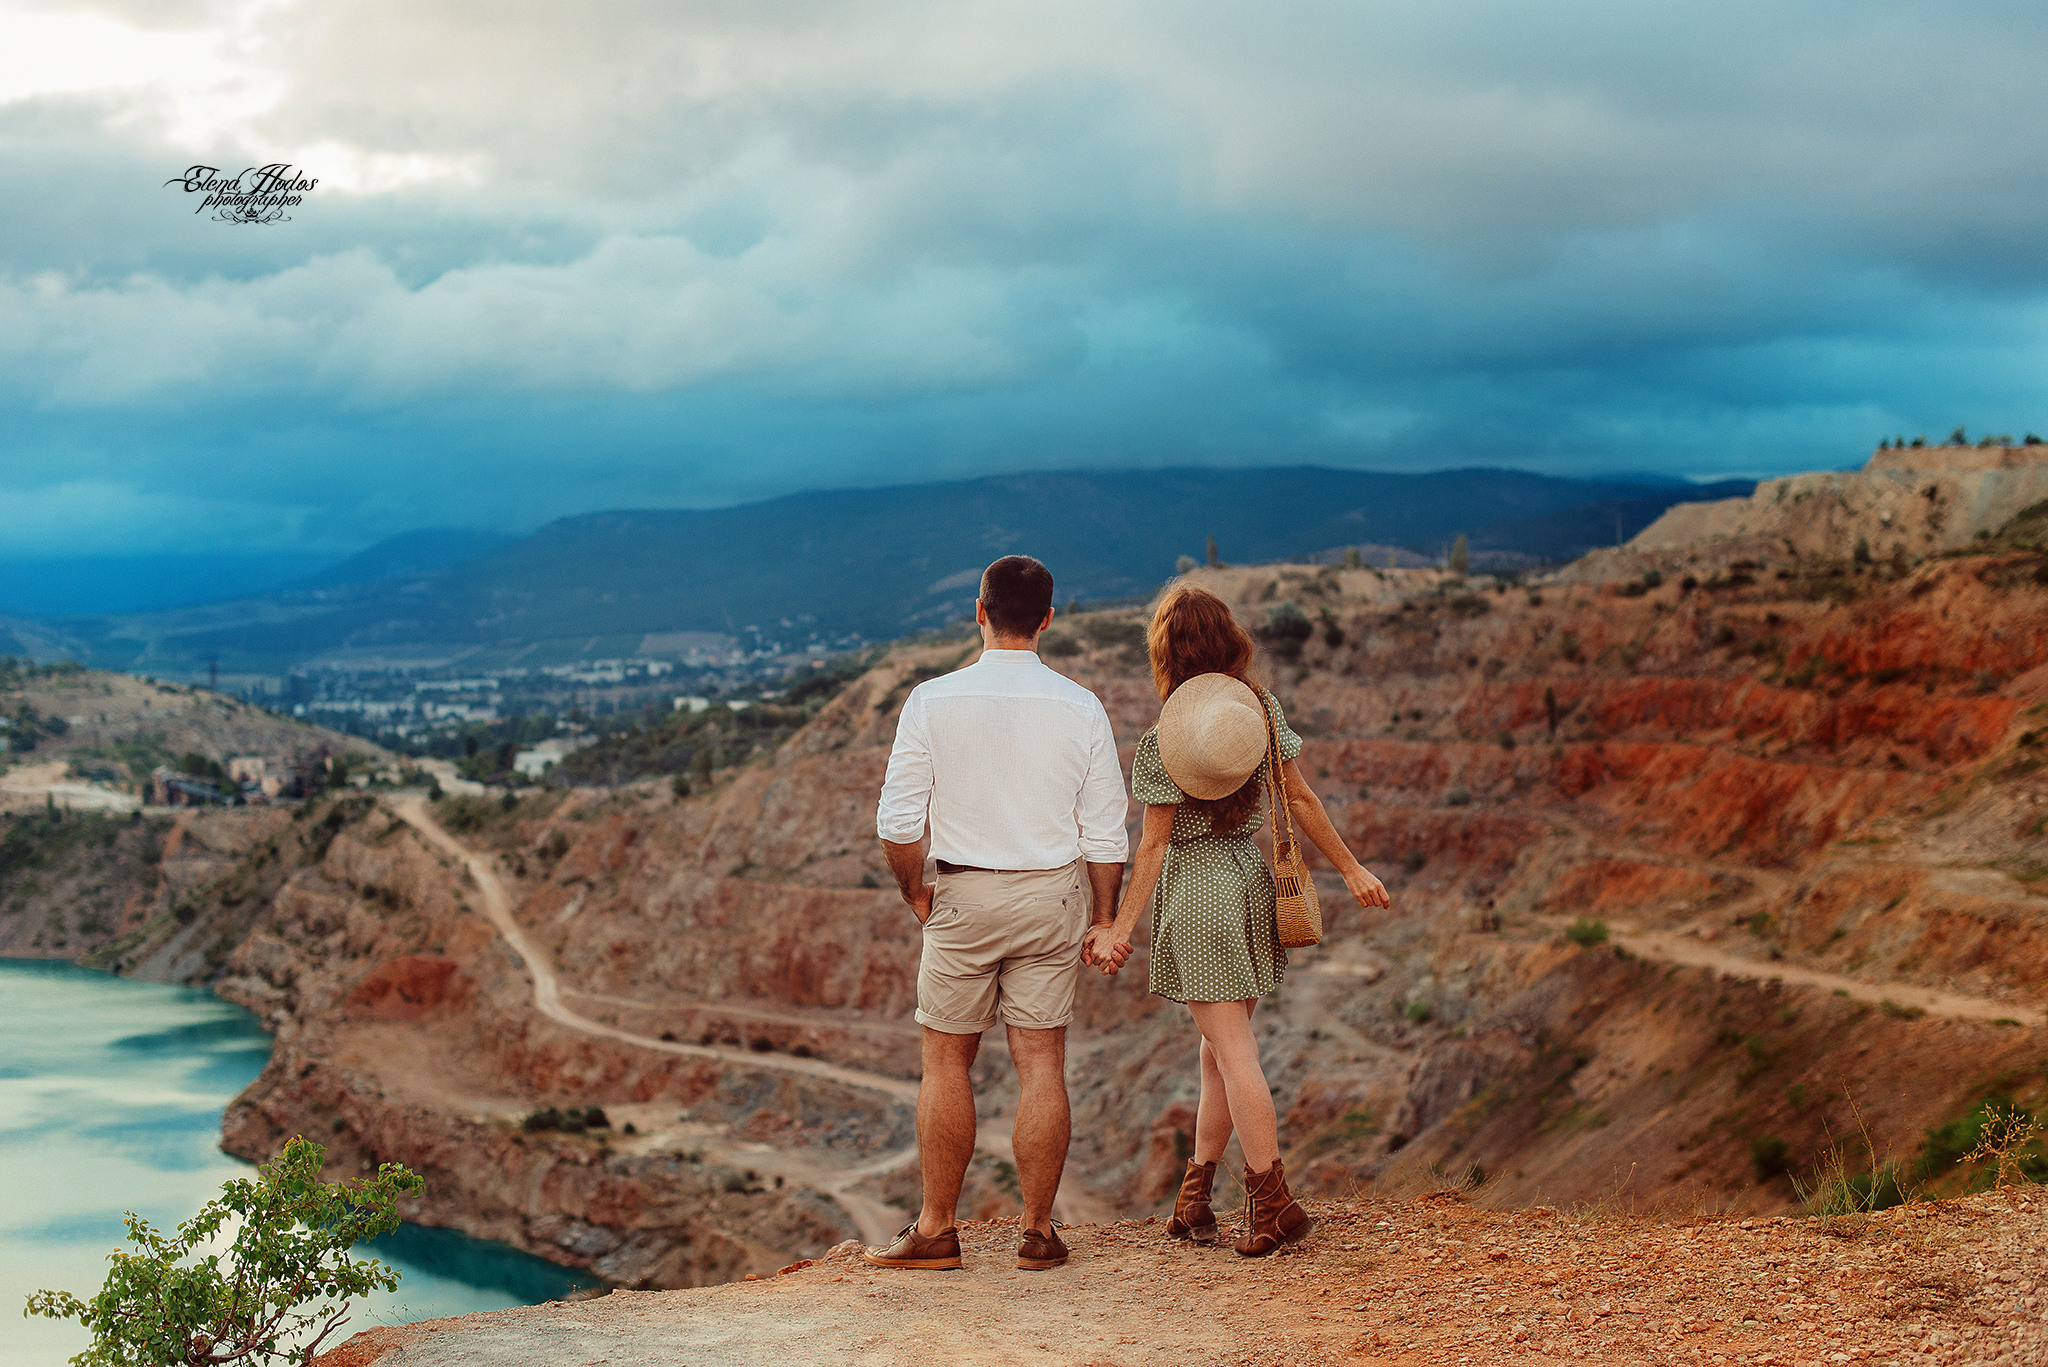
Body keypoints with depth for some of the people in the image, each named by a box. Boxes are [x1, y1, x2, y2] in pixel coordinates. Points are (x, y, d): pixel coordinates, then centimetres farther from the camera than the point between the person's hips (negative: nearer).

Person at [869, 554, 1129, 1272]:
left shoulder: (932, 701, -8)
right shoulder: (1081, 708, -3)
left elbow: (898, 822, -9)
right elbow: (1105, 835, -2)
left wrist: (915, 891, 8)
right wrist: (1103, 919, 10)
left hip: (964, 895, -1)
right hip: (1055, 896, 2)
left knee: (946, 1060, 9)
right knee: (1042, 1063, 6)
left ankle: (936, 1229, 13)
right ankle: (1039, 1232, 11)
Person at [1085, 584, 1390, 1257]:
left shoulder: (1162, 739, -12)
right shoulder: (1262, 710, 1)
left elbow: (1154, 843, -11)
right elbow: (1301, 800, 3)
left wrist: (1121, 926, -5)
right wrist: (1350, 868, 13)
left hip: (1196, 892, -5)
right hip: (1254, 880, 5)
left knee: (1232, 1050, -4)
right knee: (1219, 1051, 14)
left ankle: (1273, 1202, -7)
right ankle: (1193, 1197, 21)